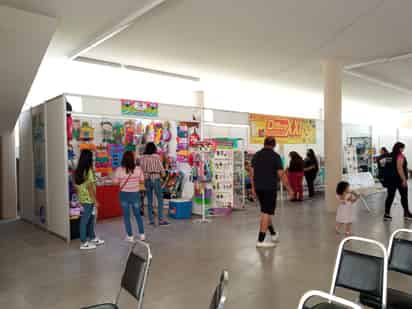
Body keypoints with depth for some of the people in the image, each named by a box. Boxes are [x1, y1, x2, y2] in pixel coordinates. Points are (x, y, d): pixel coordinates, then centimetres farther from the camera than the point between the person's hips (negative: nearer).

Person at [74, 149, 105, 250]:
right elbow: (90, 187, -19)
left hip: (82, 199, 8)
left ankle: (93, 238, 32)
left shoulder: (78, 171, 6)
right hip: (88, 200, -8)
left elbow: (76, 186, 11)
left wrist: (79, 197, 20)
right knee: (85, 221, 2)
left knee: (91, 219, 19)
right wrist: (95, 200, -14)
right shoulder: (89, 171, -18)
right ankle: (83, 243, 13)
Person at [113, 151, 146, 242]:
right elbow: (142, 181, -1)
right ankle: (142, 235, 20)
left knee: (126, 216, 10)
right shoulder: (138, 169, -9)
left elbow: (115, 182, -5)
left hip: (124, 194, -1)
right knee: (138, 214, 16)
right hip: (135, 194, 1)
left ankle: (130, 236, 14)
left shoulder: (119, 170, -11)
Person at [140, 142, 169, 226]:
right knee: (160, 199, 4)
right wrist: (160, 173, 16)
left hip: (146, 180, 4)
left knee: (149, 200, 10)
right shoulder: (157, 157, -8)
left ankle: (151, 220, 14)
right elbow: (162, 170, -4)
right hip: (155, 179, -4)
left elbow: (141, 170, 4)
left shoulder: (142, 158, 0)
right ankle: (161, 220, 1)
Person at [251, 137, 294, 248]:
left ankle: (273, 234, 31)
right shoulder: (275, 156, -8)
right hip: (270, 188, -6)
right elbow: (281, 174, -11)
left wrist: (253, 187, 18)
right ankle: (260, 241, 0)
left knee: (265, 211, 19)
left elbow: (252, 173, 9)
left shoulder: (256, 155, 7)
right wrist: (289, 189, -2)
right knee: (266, 213, -1)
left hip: (258, 188, 6)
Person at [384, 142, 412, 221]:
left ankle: (386, 214, 3)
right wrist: (404, 179, -20)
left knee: (390, 196, 6)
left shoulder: (390, 156, 10)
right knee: (404, 196, 8)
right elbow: (399, 168, -20)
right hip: (398, 179, -7)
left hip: (390, 178, 7)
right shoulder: (400, 156, -12)